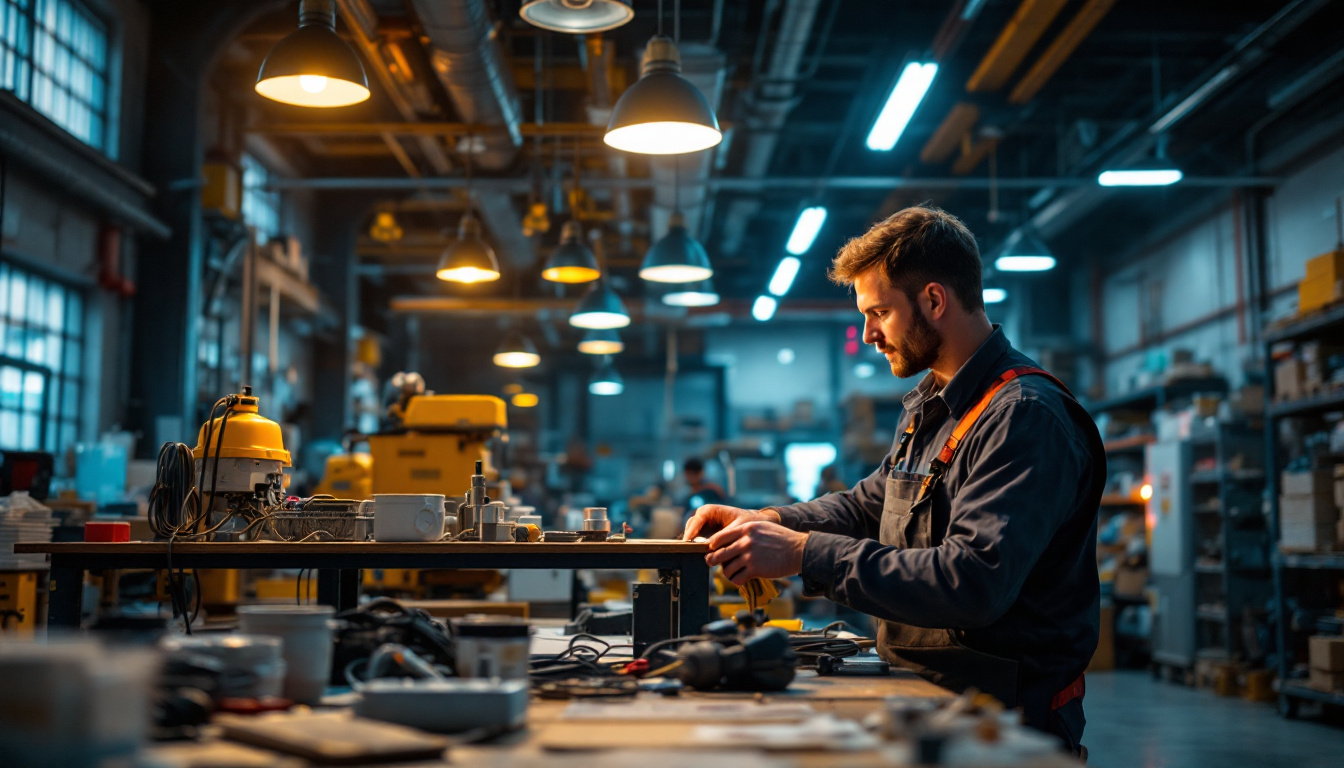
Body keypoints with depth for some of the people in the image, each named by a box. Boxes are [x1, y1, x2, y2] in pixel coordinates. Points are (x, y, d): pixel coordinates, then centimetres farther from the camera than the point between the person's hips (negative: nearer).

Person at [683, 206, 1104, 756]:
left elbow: (975, 582, -28)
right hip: (921, 699, 8)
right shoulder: (930, 408, 16)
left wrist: (805, 553, -26)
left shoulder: (1025, 416, -17)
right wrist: (770, 522, 8)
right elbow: (868, 505, 27)